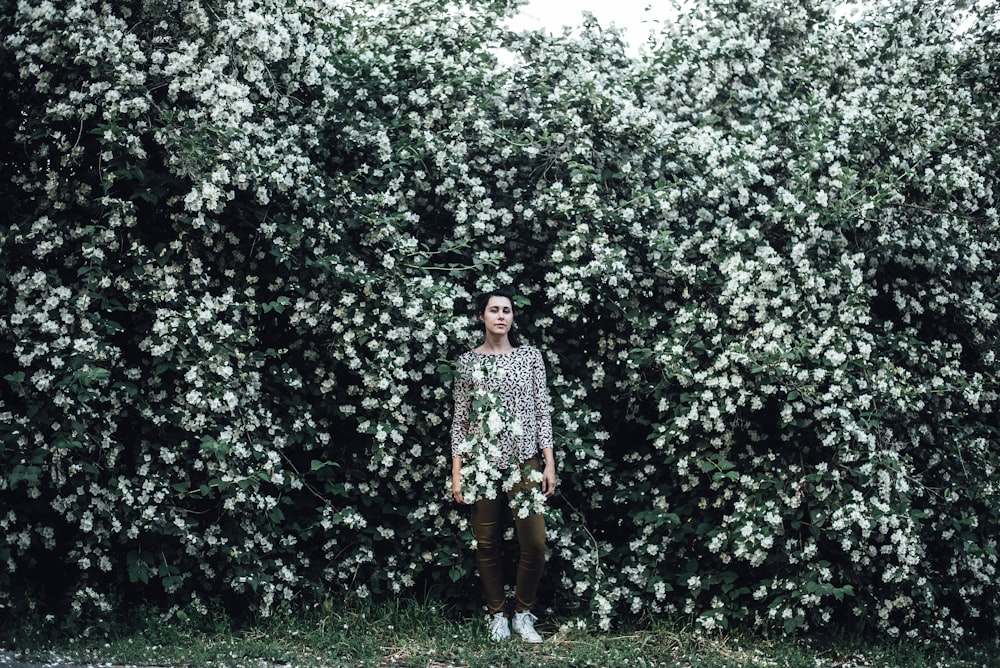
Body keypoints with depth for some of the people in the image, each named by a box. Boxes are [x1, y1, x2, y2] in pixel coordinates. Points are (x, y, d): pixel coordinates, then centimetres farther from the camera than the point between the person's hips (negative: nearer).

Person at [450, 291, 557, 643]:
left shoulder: (530, 355, 5)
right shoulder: (468, 361, 4)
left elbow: (542, 410, 4)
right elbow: (460, 418, 4)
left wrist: (550, 462, -2)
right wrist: (457, 472, 0)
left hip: (524, 460, 0)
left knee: (534, 543, -6)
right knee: (487, 544, 4)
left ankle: (523, 614, 13)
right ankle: (497, 616, 20)